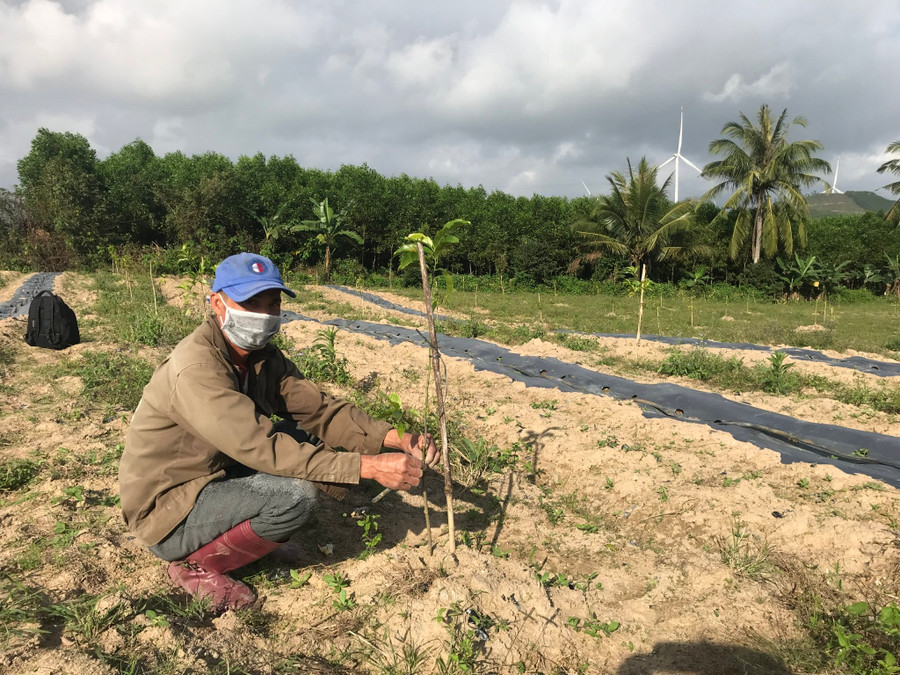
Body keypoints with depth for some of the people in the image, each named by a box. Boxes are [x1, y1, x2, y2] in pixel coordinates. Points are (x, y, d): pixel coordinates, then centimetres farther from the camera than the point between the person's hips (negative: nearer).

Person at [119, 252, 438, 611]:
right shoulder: (196, 369, -29)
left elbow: (319, 408, -8)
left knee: (304, 434, -4)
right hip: (166, 513, -8)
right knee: (297, 494, -26)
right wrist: (367, 466, -37)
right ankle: (195, 564, -2)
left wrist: (394, 438, -23)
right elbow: (262, 447, -35)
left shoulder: (263, 356, -2)